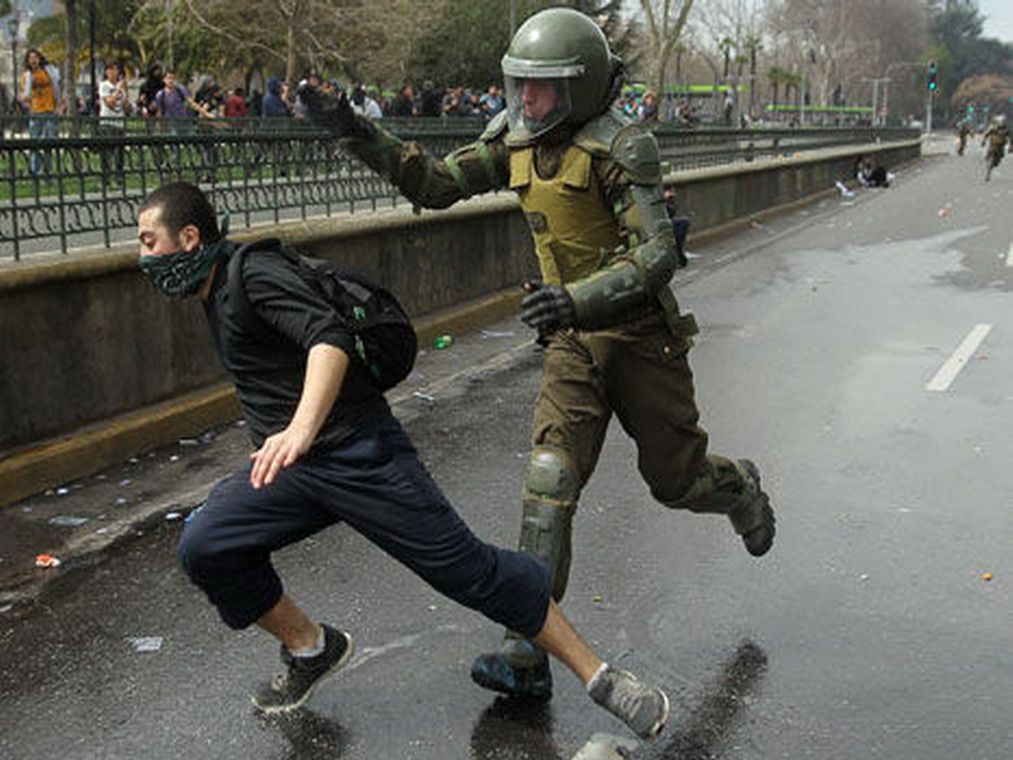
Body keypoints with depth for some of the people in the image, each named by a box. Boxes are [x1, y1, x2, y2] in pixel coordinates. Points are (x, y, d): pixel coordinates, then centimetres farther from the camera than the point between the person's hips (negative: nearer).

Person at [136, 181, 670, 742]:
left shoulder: (255, 274, -13)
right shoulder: (217, 294, 17)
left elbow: (329, 338, -31)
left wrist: (301, 429, -46)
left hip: (359, 457, -8)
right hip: (291, 469, 8)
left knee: (468, 569, -8)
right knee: (204, 547, -9)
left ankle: (599, 677, 3)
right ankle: (310, 650, 12)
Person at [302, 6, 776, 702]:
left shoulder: (620, 147, -19)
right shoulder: (517, 139, 1)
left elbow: (657, 255, -26)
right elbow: (437, 185, 5)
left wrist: (576, 299, -41)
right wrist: (362, 136, -7)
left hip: (641, 337, -4)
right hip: (573, 343, 4)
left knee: (676, 481, 12)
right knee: (549, 486, -9)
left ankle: (741, 489, 50)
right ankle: (528, 655, -8)